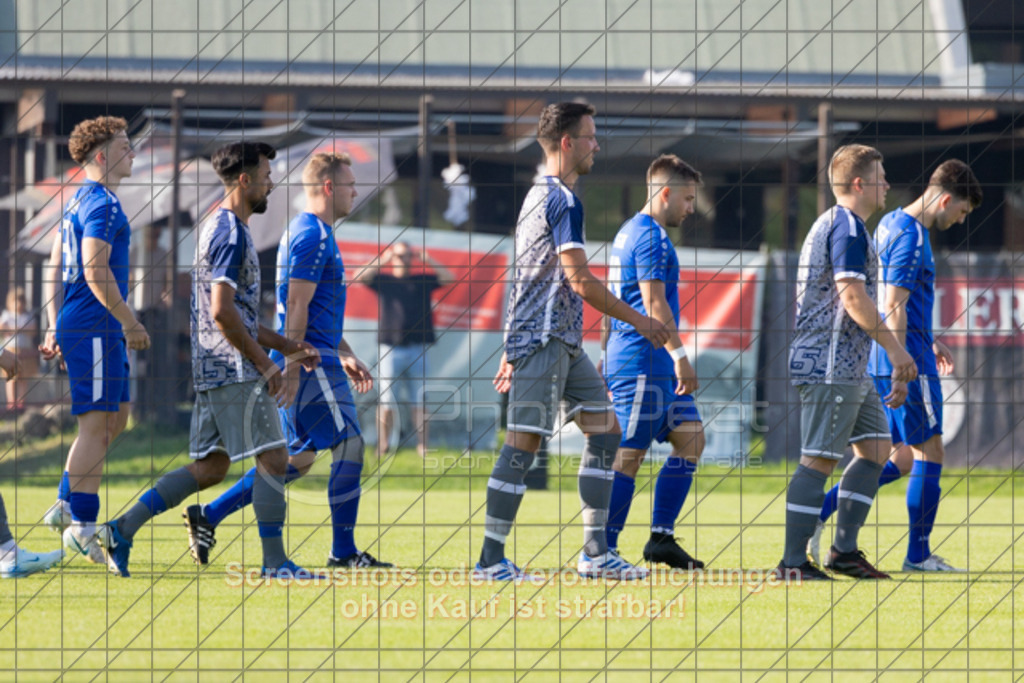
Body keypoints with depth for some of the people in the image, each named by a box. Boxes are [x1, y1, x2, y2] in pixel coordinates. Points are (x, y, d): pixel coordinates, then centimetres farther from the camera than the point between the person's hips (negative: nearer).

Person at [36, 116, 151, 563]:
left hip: (77, 324, 10)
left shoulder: (81, 202, 18)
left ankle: (65, 506, 14)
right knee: (97, 424, -8)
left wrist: (55, 327, 23)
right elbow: (95, 271, -22)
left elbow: (56, 267, 22)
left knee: (115, 418, 15)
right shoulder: (101, 204, -13)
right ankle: (81, 526, -8)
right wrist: (130, 323, -18)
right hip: (95, 326, -10)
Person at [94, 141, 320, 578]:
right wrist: (266, 366, -18)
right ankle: (275, 561, -6)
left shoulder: (219, 228, 20)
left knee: (210, 467, 11)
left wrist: (287, 347, 23)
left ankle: (122, 530, 9)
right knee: (273, 457, -7)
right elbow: (222, 313, -22)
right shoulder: (231, 233, -13)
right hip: (236, 372, -10)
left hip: (214, 371, 10)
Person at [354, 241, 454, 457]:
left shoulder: (423, 281, 15)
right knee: (387, 401, -4)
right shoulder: (383, 280, 10)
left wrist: (427, 260, 1)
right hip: (390, 348, -1)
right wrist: (382, 261, -9)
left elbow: (449, 278, 8)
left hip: (417, 349, 1)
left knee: (420, 401, 0)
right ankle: (382, 445, 0)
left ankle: (422, 445, 2)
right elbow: (360, 278, -4)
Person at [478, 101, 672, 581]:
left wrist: (512, 351, 27)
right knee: (523, 442, -10)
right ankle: (491, 559, -9)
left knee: (605, 431, 10)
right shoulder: (563, 201, -13)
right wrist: (637, 320, -9)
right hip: (544, 342, -11)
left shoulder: (538, 197, 19)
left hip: (563, 343, 11)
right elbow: (579, 281, -18)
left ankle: (595, 553, 10)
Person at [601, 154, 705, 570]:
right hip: (643, 360, -10)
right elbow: (654, 303, -20)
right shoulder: (651, 237, -12)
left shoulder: (629, 233, 19)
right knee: (629, 455, -8)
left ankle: (661, 539, 7)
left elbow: (619, 301, 25)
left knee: (691, 439, 8)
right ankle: (603, 549, -6)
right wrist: (679, 355, -22)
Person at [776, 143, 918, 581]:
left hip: (849, 366, 11)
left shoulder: (834, 224, 21)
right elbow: (853, 297, -20)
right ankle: (793, 562, -8)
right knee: (819, 459, -9)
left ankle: (844, 550, 11)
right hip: (831, 366, -11)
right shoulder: (847, 226, -12)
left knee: (875, 448, 10)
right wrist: (894, 348, -15)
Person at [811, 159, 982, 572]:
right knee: (929, 455, -1)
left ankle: (819, 509, 4)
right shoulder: (911, 237, -15)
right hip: (907, 358, -10)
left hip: (880, 365, 10)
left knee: (903, 460, 12)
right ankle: (918, 554, 3)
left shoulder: (891, 224, 16)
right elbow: (894, 308, -21)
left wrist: (928, 341, 30)